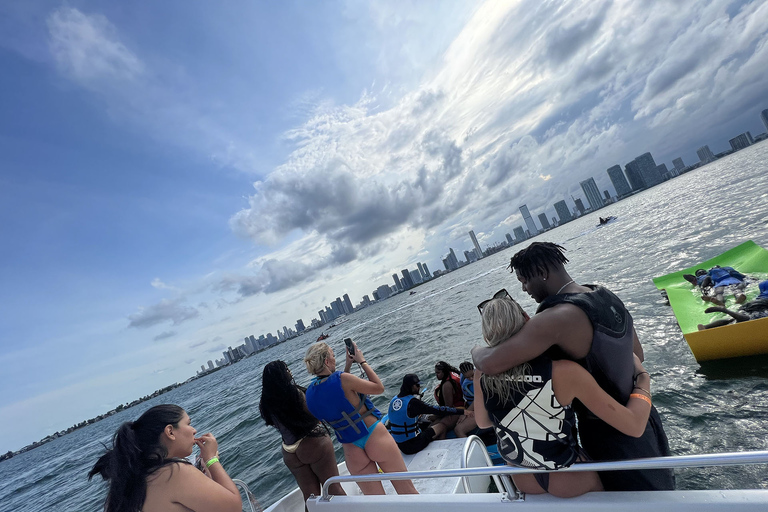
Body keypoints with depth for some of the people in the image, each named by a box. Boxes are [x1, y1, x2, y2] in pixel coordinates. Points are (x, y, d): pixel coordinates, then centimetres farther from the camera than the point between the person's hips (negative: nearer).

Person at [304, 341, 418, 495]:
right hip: (375, 437, -6)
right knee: (407, 491, 13)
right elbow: (379, 387, -9)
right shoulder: (342, 379, -22)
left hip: (352, 451, 6)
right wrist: (362, 361, -2)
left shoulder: (310, 392, -1)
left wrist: (348, 366, 14)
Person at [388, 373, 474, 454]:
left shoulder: (394, 399, 0)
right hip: (413, 446, -7)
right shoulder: (412, 403, -22)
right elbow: (438, 410, -20)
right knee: (442, 426, 10)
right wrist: (462, 411, -16)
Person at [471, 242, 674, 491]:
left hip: (611, 435, -8)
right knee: (661, 489, 30)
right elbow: (637, 355, 10)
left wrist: (478, 349, -13)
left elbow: (489, 364, -36)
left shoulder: (558, 318, -32)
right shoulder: (607, 297, -4)